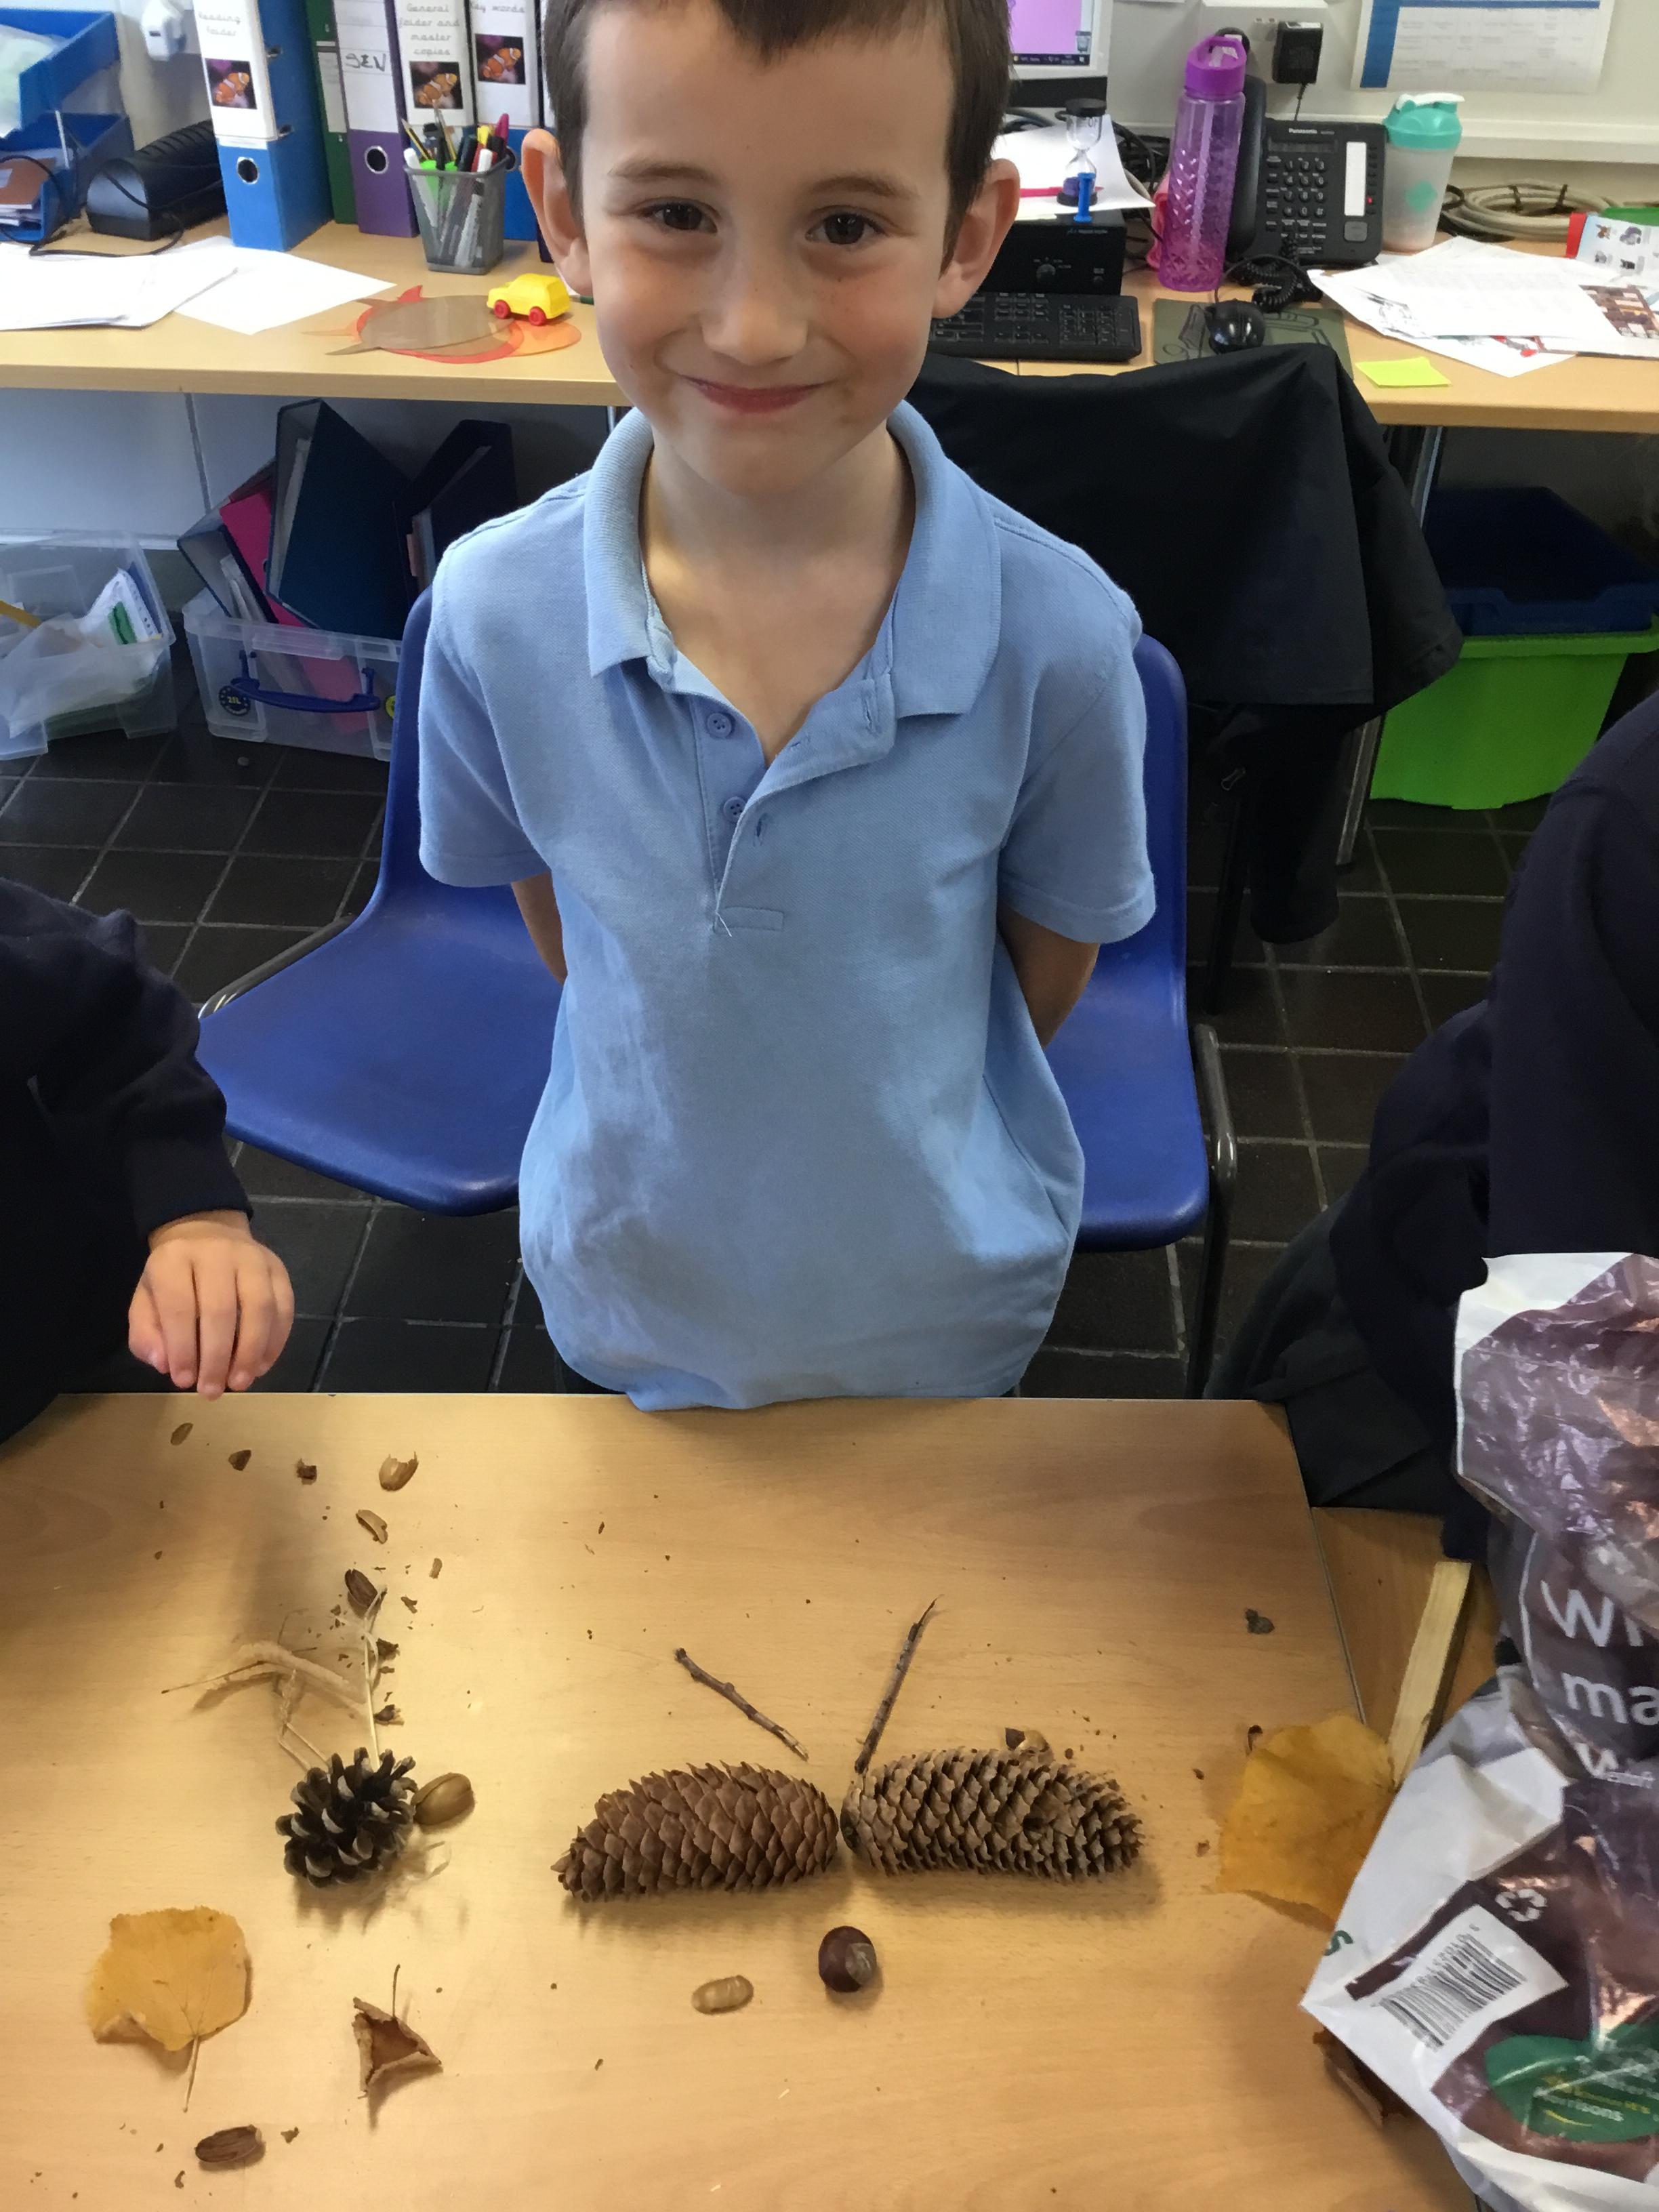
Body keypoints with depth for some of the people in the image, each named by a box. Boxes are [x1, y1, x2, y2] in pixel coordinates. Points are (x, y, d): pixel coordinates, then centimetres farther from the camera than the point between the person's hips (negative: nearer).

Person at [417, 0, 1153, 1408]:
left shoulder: (1060, 635, -25)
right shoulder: (494, 612, -22)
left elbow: (1052, 956, -8)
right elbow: (559, 919, -4)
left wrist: (927, 1126, 2)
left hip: (948, 1302, -1)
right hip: (632, 1291, 1)